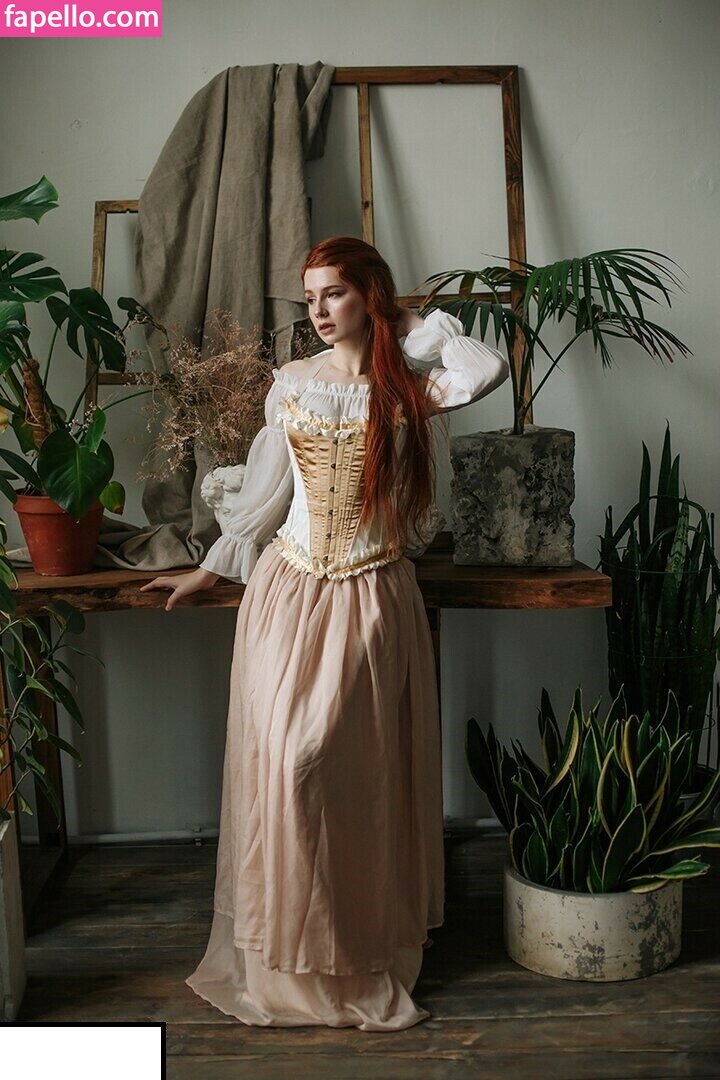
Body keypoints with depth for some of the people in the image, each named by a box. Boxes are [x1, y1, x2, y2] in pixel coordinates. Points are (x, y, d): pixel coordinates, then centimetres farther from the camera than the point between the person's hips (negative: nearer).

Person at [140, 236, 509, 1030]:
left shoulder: (406, 388, -1)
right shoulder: (290, 384, 8)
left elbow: (488, 369, -21)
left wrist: (419, 325, -4)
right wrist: (210, 569, 18)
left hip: (369, 596, -3)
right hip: (287, 587, 3)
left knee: (338, 765, -6)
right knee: (276, 759, 0)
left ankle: (355, 952, 17)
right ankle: (283, 953, 19)